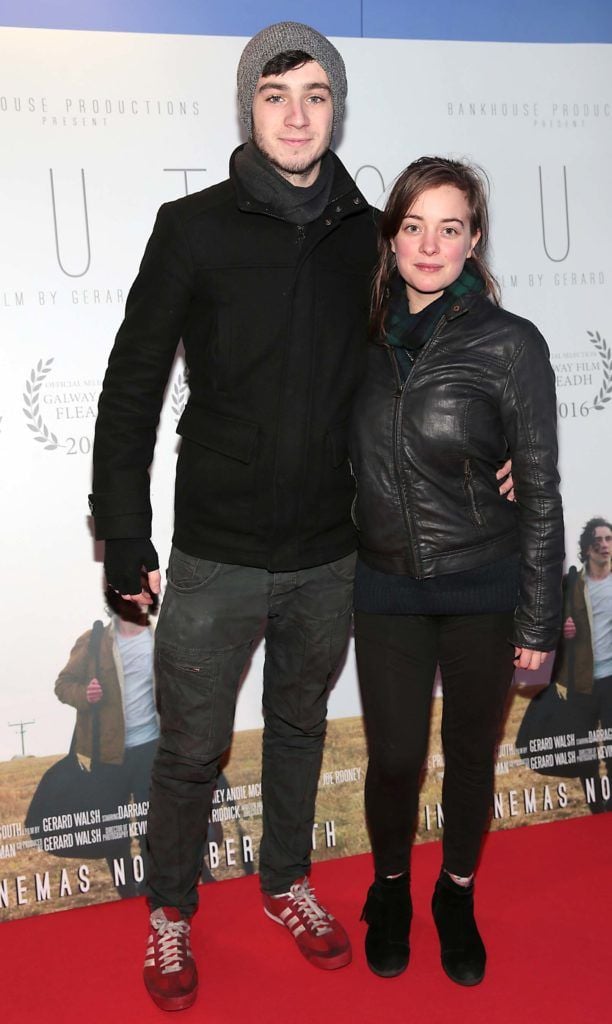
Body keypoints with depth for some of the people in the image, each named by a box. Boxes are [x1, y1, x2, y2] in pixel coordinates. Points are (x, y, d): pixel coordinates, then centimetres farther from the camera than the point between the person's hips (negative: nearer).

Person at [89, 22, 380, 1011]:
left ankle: (286, 881, 44)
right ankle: (170, 909, 34)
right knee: (191, 750, 9)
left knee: (301, 726, 20)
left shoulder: (366, 233, 1)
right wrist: (124, 537, -8)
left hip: (330, 555, 3)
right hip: (216, 556, -3)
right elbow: (131, 389, -6)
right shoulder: (195, 228, -7)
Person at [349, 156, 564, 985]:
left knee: (470, 755, 13)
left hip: (483, 590, -2)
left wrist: (539, 619, -6)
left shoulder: (510, 344, -11)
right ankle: (390, 890, 36)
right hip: (387, 588, 2)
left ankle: (457, 896, 39)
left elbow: (539, 490, -7)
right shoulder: (370, 336, 0)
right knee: (394, 755, 8)